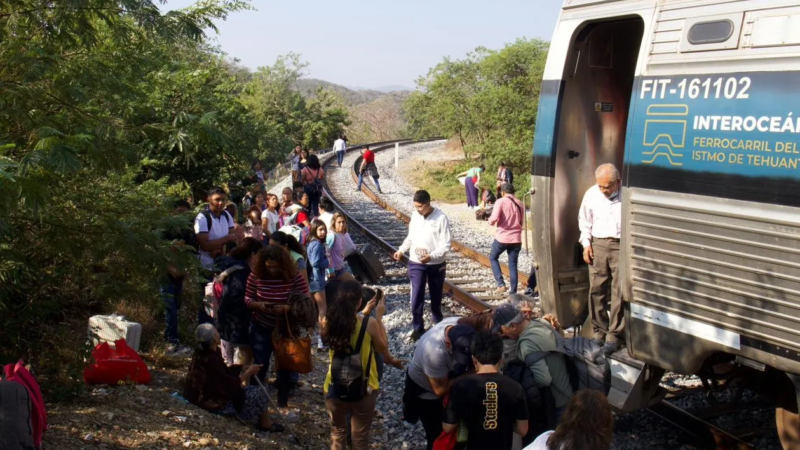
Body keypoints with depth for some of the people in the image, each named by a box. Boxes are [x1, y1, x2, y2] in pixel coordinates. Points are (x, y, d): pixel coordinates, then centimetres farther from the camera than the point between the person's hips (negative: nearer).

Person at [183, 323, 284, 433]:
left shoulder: (200, 354, -1)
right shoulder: (212, 361, -31)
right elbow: (230, 386, -25)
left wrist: (245, 369, 1)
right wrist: (248, 373, -14)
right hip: (217, 404, -10)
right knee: (259, 394, 0)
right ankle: (265, 424, 22)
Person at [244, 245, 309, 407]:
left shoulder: (295, 277, -17)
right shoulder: (255, 275, -13)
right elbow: (247, 299, -6)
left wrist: (286, 308, -31)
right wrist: (259, 305, -26)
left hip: (287, 328, 0)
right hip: (261, 327, 0)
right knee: (259, 364, 1)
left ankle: (283, 398, 31)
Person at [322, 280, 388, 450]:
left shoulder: (328, 322, -14)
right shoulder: (369, 323, -21)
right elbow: (383, 349, -3)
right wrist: (379, 317, 0)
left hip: (335, 388, 2)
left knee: (337, 433, 23)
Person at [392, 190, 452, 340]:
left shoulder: (441, 218, -16)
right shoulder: (415, 215, -1)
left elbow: (446, 245, -17)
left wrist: (431, 256, -29)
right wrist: (401, 250, -2)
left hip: (436, 264, -2)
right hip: (416, 263, 3)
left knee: (436, 296, 14)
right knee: (417, 295, -4)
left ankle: (438, 322, 37)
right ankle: (418, 327, 7)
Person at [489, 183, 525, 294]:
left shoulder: (501, 202, -8)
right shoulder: (520, 204, 7)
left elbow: (494, 218, -20)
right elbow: (522, 222, 14)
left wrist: (490, 220, 1)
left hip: (502, 237, -4)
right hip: (516, 239, 4)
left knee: (493, 258, 19)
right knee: (513, 265, 12)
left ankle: (501, 284, 6)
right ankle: (513, 292, 11)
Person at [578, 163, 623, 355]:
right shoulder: (591, 194, 5)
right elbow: (584, 221, 16)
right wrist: (586, 244, 8)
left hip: (622, 246, -4)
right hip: (598, 245, 4)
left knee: (619, 292, -3)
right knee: (596, 290, 5)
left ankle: (614, 335, 3)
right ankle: (599, 331, 17)